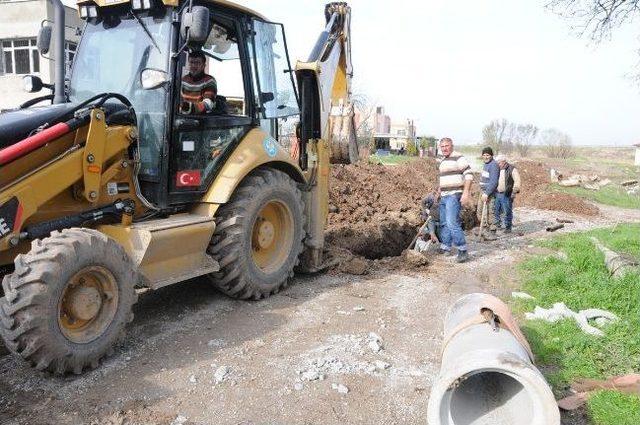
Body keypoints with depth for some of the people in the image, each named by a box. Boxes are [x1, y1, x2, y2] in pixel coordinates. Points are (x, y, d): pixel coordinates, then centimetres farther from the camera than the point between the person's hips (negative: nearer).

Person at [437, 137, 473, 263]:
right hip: (444, 196, 9)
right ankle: (445, 248, 24)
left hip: (454, 196, -9)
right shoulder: (442, 161, 17)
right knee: (443, 223, 14)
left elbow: (469, 175, -15)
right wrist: (439, 191, 26)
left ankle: (463, 251, -11)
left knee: (452, 223, -17)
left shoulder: (458, 158, -9)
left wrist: (466, 193, -22)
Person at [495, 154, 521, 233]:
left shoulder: (512, 169, -8)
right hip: (498, 194, 7)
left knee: (507, 212, -2)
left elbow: (517, 181, -13)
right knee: (497, 211, 10)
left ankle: (508, 227, 7)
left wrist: (514, 192, -18)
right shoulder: (499, 170, 15)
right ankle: (497, 225, 22)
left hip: (507, 195, -7)